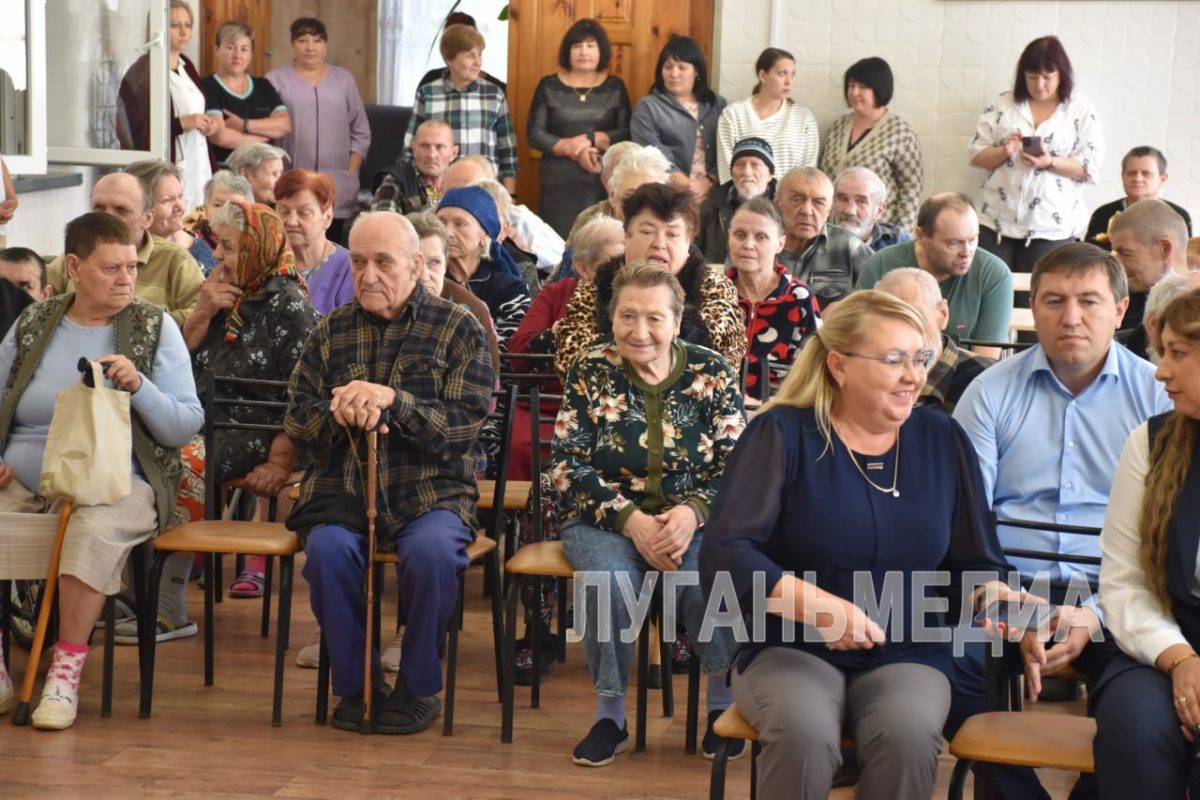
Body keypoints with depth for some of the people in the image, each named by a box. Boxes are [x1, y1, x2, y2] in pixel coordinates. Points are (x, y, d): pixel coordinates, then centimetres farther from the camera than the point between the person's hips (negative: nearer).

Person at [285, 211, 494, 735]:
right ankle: (355, 685, -8)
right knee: (328, 547, -29)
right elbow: (296, 422, 11)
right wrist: (338, 415, -13)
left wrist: (393, 400, -22)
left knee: (432, 550, -33)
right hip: (343, 488, 2)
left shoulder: (457, 327, 3)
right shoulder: (330, 332, 13)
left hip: (431, 489, -2)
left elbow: (465, 422, -7)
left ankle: (418, 688, -10)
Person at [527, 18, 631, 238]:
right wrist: (572, 149, -12)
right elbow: (534, 134, 0)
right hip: (559, 183, -1)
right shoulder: (549, 86, 5)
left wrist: (591, 138, -13)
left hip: (605, 182, 1)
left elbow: (628, 133, 1)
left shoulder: (615, 87, 7)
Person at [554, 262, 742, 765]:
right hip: (607, 520, 0)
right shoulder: (590, 373, -1)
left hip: (693, 518, 0)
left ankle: (724, 704, -7)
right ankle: (610, 714, -13)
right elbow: (568, 465, -4)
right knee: (611, 580, -33)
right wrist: (632, 520, -17)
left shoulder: (712, 374, 0)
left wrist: (692, 512, -21)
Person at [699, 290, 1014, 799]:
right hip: (790, 648, -2)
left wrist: (994, 597, -12)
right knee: (803, 733, -34)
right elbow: (723, 555, -14)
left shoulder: (943, 440, 7)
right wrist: (811, 603, -27)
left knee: (908, 735, -31)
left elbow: (973, 566, 11)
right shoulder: (782, 434, -5)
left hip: (908, 655, 3)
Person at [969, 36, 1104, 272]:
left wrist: (1050, 162, -18)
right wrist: (1003, 152, -13)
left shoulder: (1082, 112, 2)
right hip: (997, 221, 2)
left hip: (1050, 225, -2)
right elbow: (977, 154, 8)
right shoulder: (1003, 105, 8)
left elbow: (1090, 167, -3)